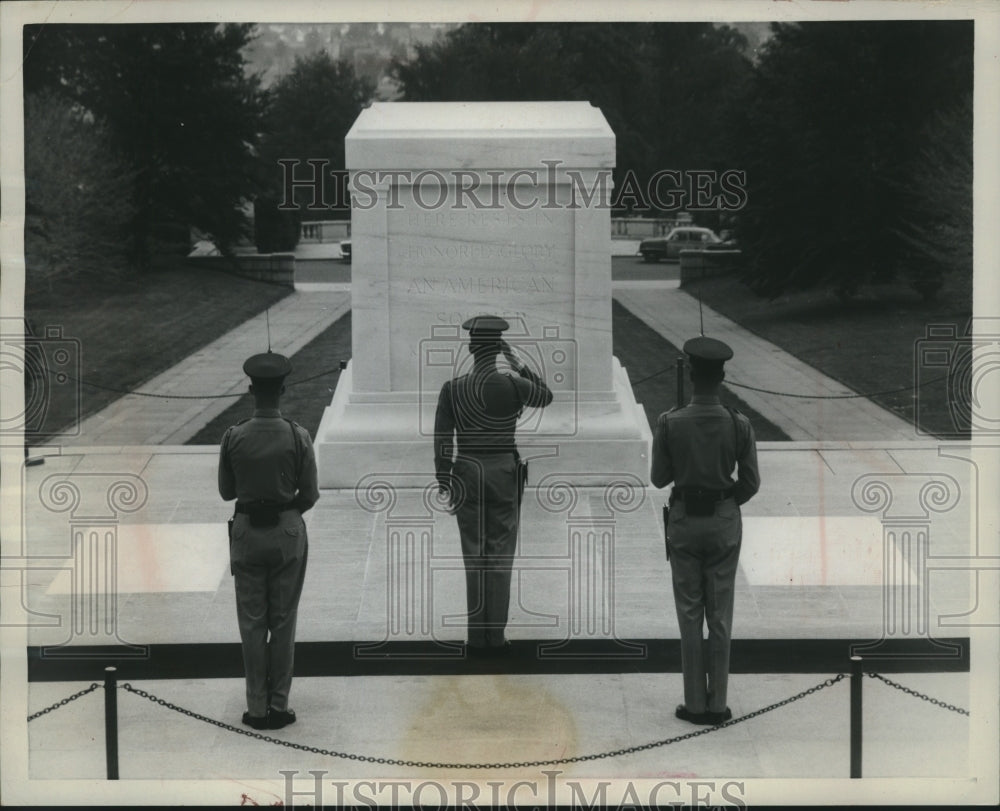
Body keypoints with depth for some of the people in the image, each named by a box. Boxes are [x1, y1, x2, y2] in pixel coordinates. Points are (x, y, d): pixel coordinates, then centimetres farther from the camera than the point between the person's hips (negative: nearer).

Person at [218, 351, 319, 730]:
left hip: (247, 532, 0)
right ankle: (279, 706, 13)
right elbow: (310, 494, -5)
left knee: (252, 622, 8)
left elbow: (226, 491, 0)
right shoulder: (298, 436, -11)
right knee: (283, 621, 9)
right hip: (288, 533, 0)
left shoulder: (234, 437, -9)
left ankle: (257, 708, 11)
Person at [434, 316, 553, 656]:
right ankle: (495, 636, 8)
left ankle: (478, 637, 9)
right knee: (500, 556, 6)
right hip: (504, 473, -1)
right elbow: (546, 396, 13)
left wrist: (444, 484, 4)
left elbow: (441, 440, -3)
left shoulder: (452, 389, -5)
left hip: (467, 474, 1)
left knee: (474, 556, 8)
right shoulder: (512, 385, -8)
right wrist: (521, 365, 14)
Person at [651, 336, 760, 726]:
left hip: (684, 522, -1)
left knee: (690, 615, 7)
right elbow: (751, 482, -3)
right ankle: (717, 704, 12)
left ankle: (695, 704, 10)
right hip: (725, 524, 1)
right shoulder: (739, 425, -10)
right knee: (720, 616, 9)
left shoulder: (669, 423, -14)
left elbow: (659, 478, -3)